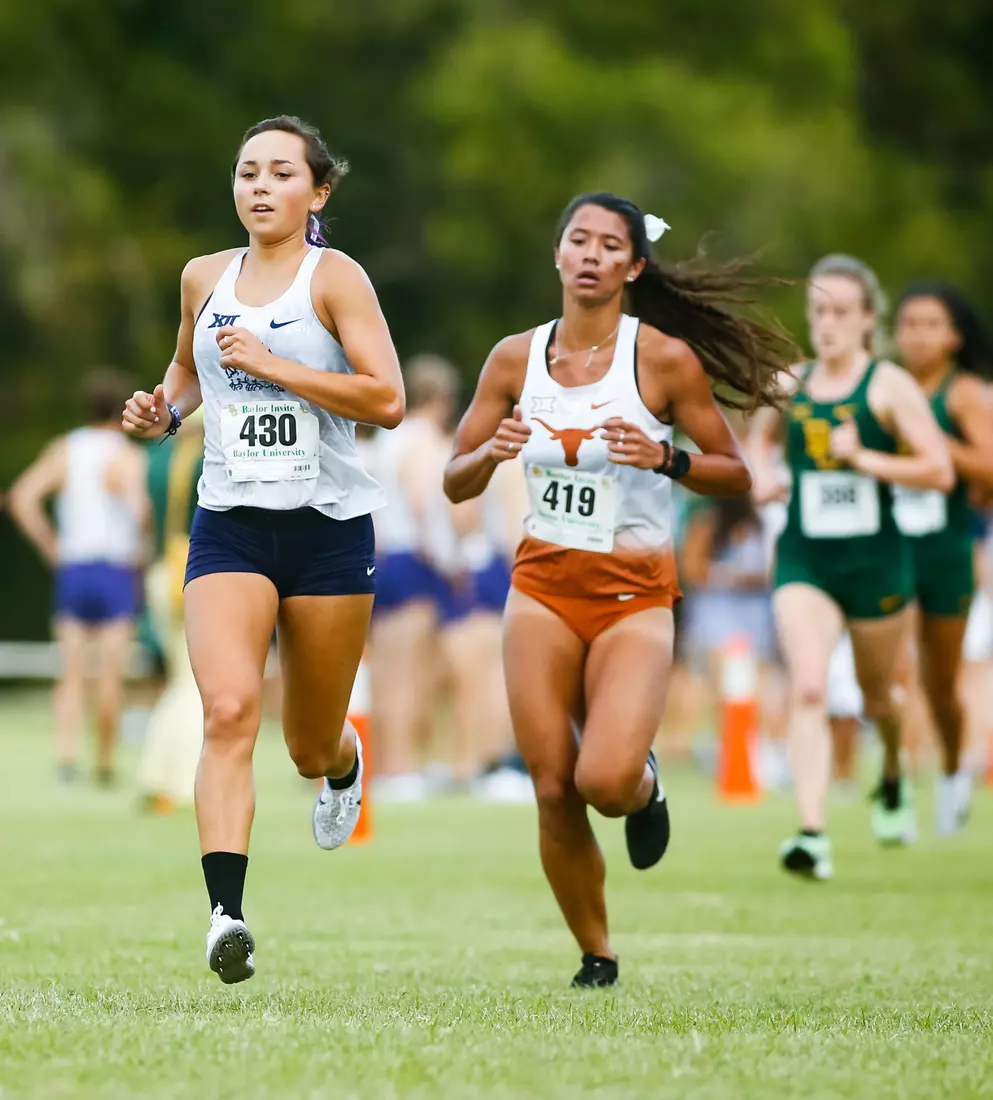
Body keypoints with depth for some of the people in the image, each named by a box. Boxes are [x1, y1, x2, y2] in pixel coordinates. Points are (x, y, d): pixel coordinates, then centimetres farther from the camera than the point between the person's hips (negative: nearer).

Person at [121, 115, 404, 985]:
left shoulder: (334, 277, -5)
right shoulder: (204, 278, 8)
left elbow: (387, 399, -15)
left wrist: (268, 362, -18)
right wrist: (165, 412, 7)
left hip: (329, 528, -2)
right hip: (229, 528, 2)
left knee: (311, 744, 11)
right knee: (228, 710, -21)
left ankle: (343, 764, 50)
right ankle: (226, 915, -28)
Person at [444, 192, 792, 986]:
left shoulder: (665, 357, -6)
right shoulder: (516, 358, 3)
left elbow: (736, 476, -2)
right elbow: (456, 484, 8)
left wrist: (664, 457, -20)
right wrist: (492, 452, -14)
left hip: (635, 593, -3)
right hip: (543, 587, 3)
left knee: (605, 780, -20)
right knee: (553, 793, -1)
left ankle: (646, 788, 17)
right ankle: (597, 960, 18)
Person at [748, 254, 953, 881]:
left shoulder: (890, 386, -6)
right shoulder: (790, 385, 5)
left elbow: (940, 472, -11)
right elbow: (763, 432, 28)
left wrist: (864, 458, -20)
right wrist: (762, 476, 7)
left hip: (876, 562, -2)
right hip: (804, 562, 2)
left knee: (876, 695, 17)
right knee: (808, 690, -18)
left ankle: (893, 781, 51)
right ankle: (813, 835, -25)